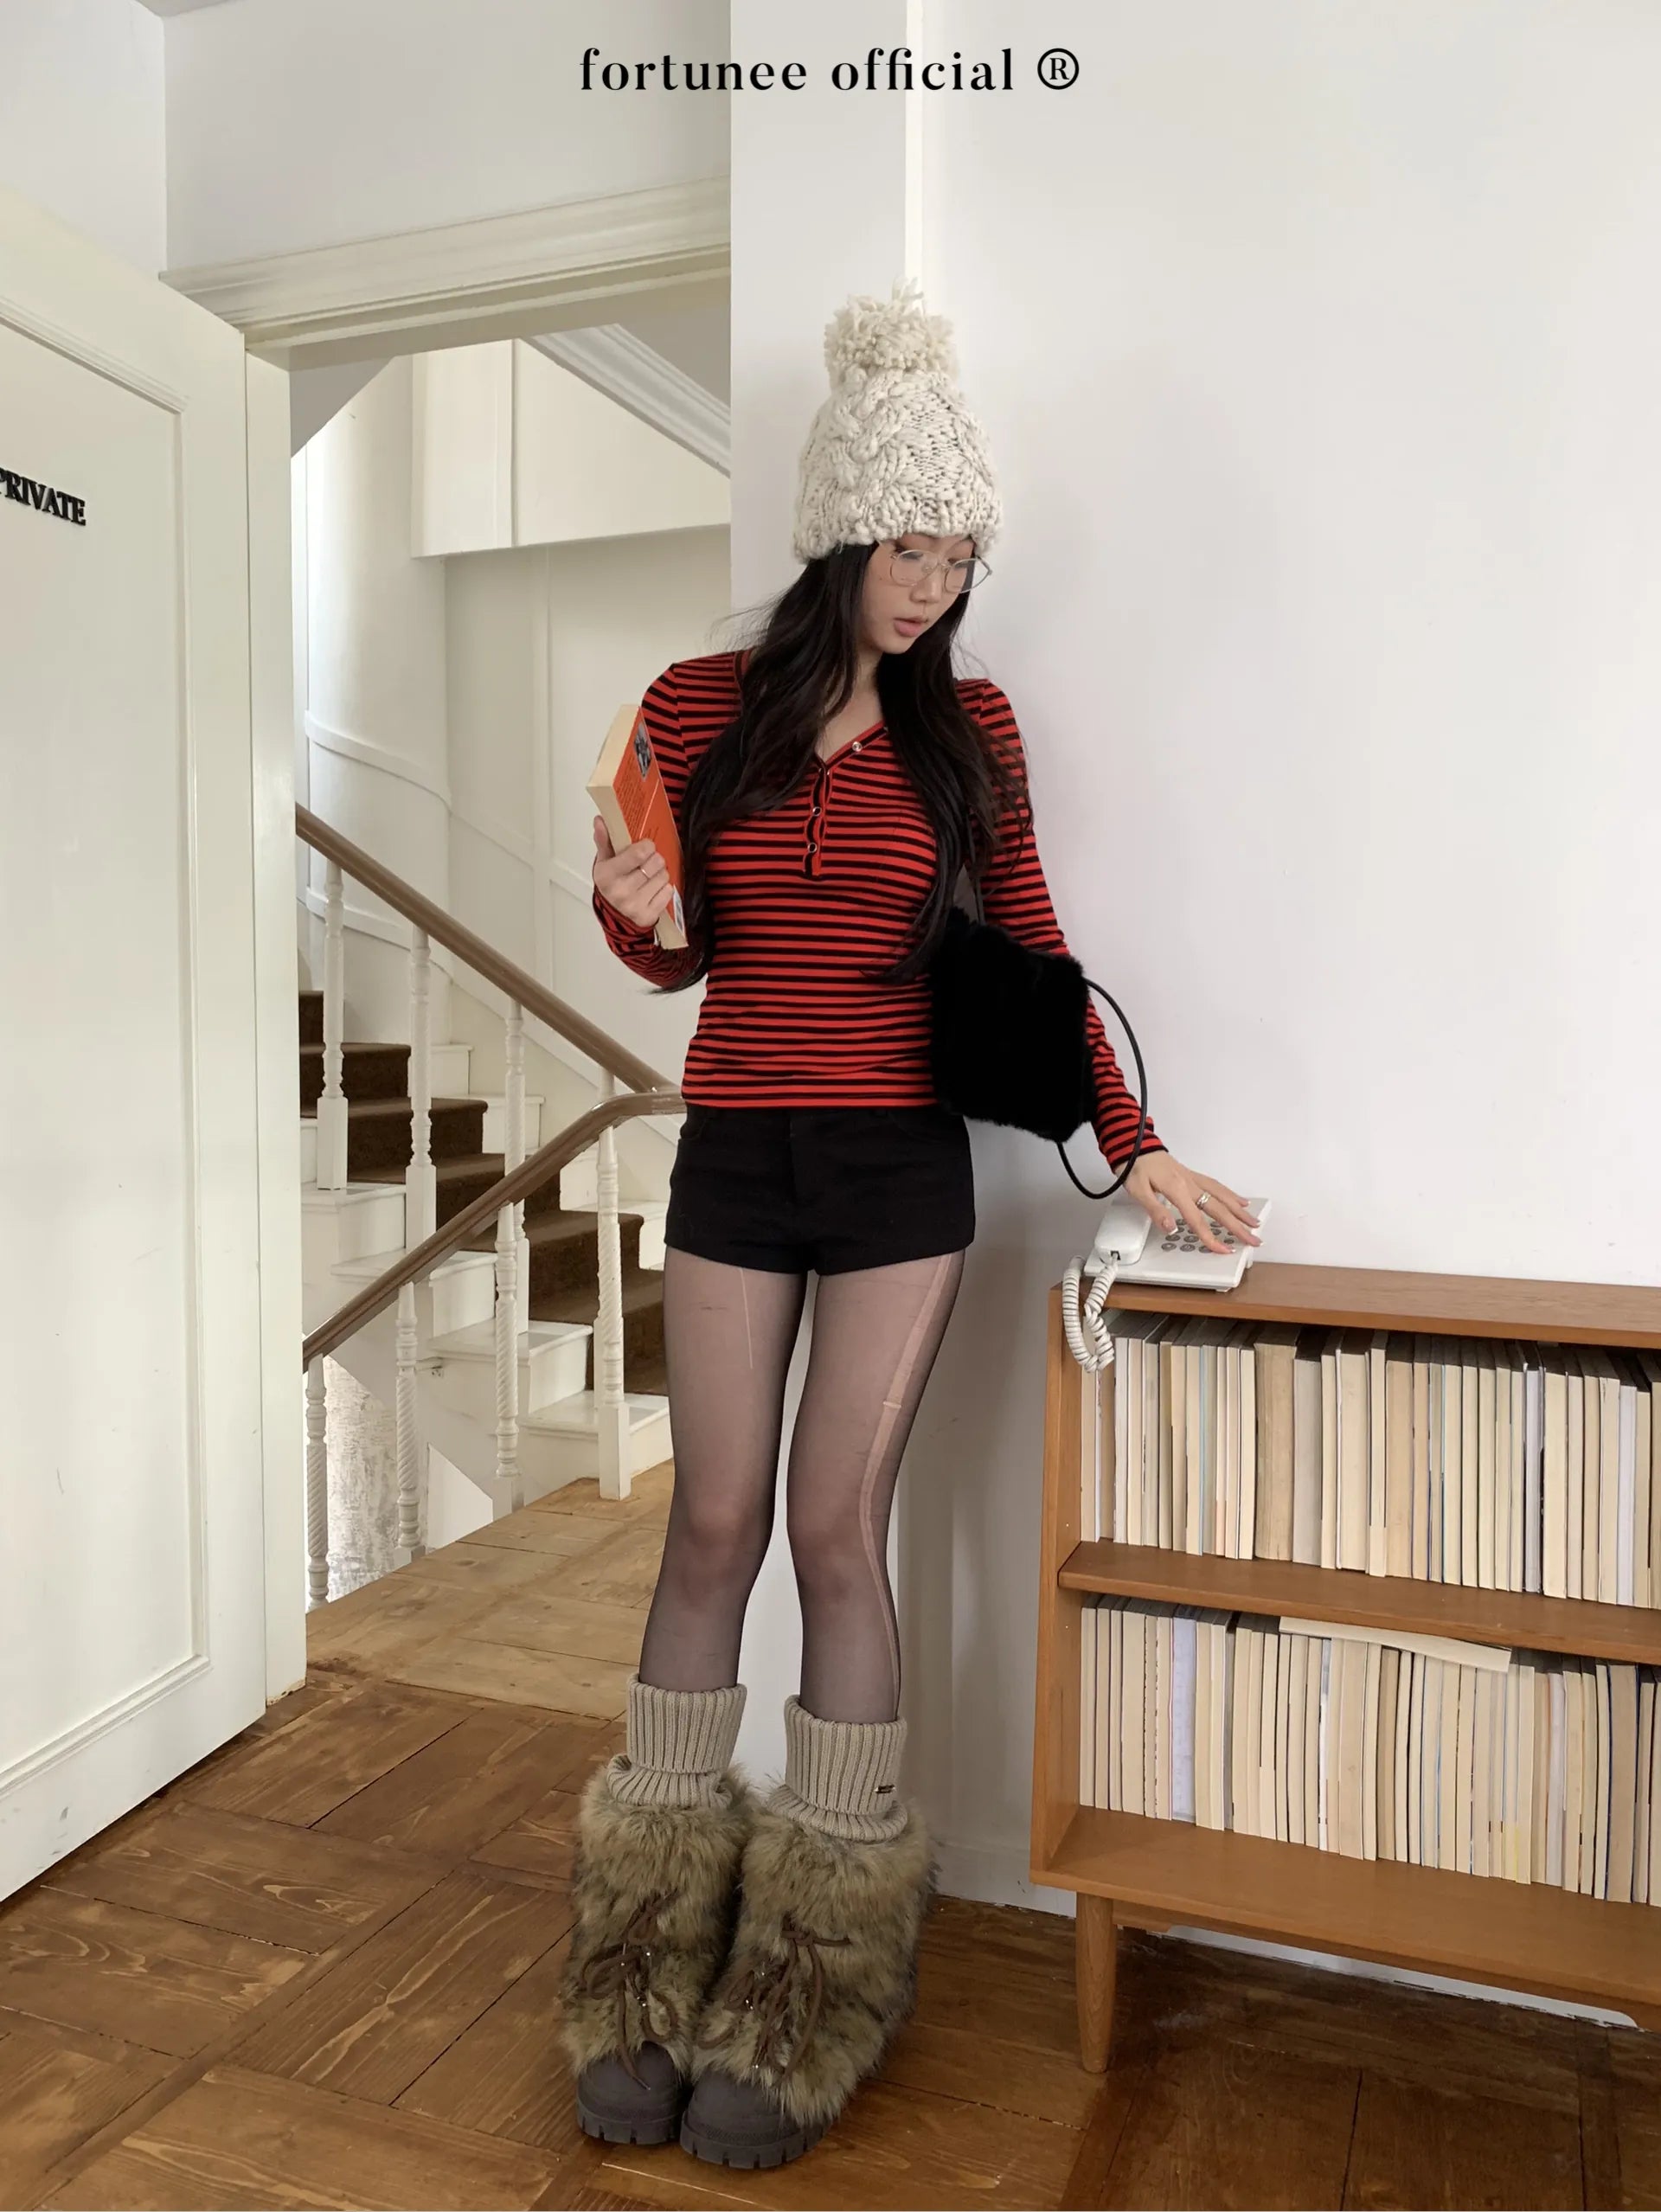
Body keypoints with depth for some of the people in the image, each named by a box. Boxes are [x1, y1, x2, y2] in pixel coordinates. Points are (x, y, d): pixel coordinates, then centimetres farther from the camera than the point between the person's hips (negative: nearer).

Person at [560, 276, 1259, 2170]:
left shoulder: (966, 725, 5)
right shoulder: (699, 705, 4)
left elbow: (1029, 947, 8)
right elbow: (671, 958, 9)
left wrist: (1130, 1144, 4)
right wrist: (634, 911, -14)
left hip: (901, 1162, 0)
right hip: (735, 1157, 1)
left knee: (837, 1524, 0)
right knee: (716, 1522, 3)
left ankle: (802, 2014, 16)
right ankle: (645, 1988, 19)